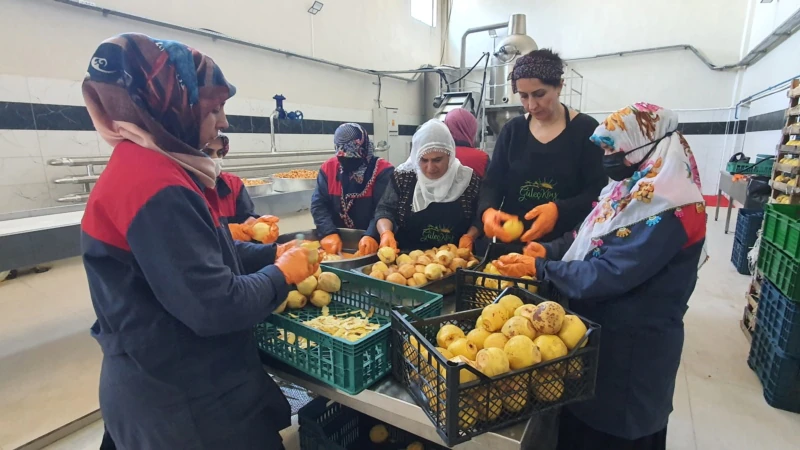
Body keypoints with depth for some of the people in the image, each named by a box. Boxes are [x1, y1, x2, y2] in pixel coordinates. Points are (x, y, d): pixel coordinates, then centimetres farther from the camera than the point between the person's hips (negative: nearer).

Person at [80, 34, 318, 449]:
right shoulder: (154, 185, -28)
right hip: (177, 397, -9)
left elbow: (209, 252, 11)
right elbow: (216, 306, -30)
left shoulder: (144, 166, 5)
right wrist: (282, 275, -14)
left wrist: (273, 252, 1)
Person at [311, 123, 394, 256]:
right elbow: (318, 204, -4)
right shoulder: (328, 168, 2)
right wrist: (329, 233, -19)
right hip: (338, 239, 3)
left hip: (370, 241, -3)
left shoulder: (383, 171, -9)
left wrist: (372, 236, -33)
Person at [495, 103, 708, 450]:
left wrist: (538, 268, -25)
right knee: (584, 416, 25)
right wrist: (549, 250, -11)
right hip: (600, 325, 8)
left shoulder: (671, 211, -25)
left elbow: (610, 274, -30)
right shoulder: (633, 188, 3)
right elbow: (590, 235, 6)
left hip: (632, 342, -8)